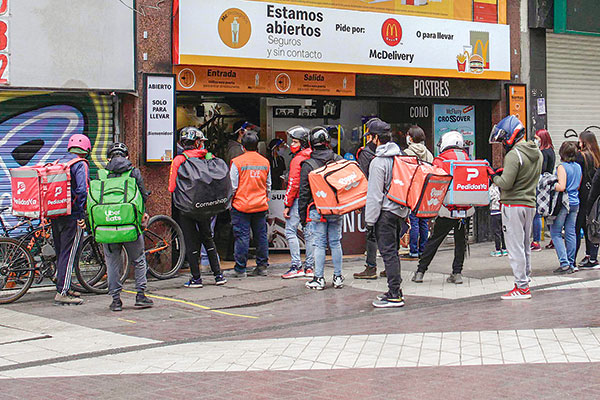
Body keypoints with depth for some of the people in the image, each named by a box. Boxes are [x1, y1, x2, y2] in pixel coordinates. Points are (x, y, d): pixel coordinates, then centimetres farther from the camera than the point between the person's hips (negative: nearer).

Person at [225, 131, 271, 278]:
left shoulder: (237, 162, -9)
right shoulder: (265, 162, 6)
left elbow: (233, 186, -6)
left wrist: (230, 202, 7)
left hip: (241, 206, -4)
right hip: (261, 206, 4)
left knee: (242, 237, -2)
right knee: (261, 236, 10)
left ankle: (240, 269, 1)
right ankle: (262, 267, 14)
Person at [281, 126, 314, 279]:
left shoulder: (297, 160, -13)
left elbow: (293, 184, -16)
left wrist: (287, 205, -12)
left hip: (298, 200, -8)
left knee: (290, 231, -3)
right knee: (309, 232, 9)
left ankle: (296, 267, -8)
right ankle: (310, 267, 11)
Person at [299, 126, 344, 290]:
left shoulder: (307, 165, -8)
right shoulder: (338, 160, 2)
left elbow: (304, 192, -4)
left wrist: (302, 214, 3)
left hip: (317, 210, -3)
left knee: (319, 244, 0)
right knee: (335, 243, 9)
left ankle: (319, 279, 2)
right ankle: (338, 277, 14)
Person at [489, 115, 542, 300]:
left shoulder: (514, 155, -17)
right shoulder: (537, 153, 11)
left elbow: (506, 184, -20)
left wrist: (494, 176, -1)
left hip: (513, 205, -9)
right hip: (530, 204, 9)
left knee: (515, 247, -5)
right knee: (525, 246, 15)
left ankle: (522, 287, -5)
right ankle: (525, 281, 21)